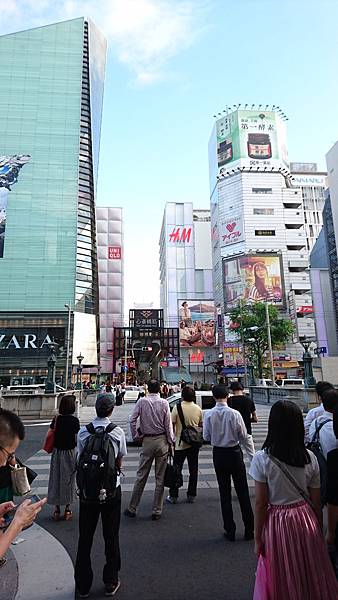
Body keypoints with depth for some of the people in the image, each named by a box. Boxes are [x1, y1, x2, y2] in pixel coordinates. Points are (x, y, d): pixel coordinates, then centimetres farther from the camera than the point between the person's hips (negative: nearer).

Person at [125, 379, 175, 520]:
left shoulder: (142, 401, -4)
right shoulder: (164, 403, -6)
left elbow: (132, 420, -9)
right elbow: (168, 425, -5)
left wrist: (135, 436, 3)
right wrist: (171, 441, 4)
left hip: (147, 441, 1)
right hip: (162, 441, 0)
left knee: (141, 476, 10)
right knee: (160, 477, 9)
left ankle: (132, 508, 19)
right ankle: (157, 511, 16)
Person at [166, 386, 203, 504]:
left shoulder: (177, 407, -12)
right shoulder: (198, 409, -1)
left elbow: (172, 425, -9)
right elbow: (201, 425, 9)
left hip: (180, 443, -3)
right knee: (193, 470, 13)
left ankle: (173, 496, 14)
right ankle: (191, 495, 20)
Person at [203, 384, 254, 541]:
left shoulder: (209, 414, -12)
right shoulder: (234, 414, -16)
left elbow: (206, 437, -3)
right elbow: (244, 437, -9)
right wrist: (253, 455, 1)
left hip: (218, 454, 1)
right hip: (234, 453, -1)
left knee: (224, 492, 13)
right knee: (242, 492, 13)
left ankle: (230, 530, 22)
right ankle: (249, 529, 23)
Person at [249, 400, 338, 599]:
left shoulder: (262, 459, -19)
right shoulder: (310, 458, -9)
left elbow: (261, 504, -13)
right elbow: (316, 502, 0)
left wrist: (257, 538, -1)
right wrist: (318, 532, 15)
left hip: (277, 524, -3)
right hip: (306, 521, 3)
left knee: (281, 581, 20)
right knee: (311, 578, 24)